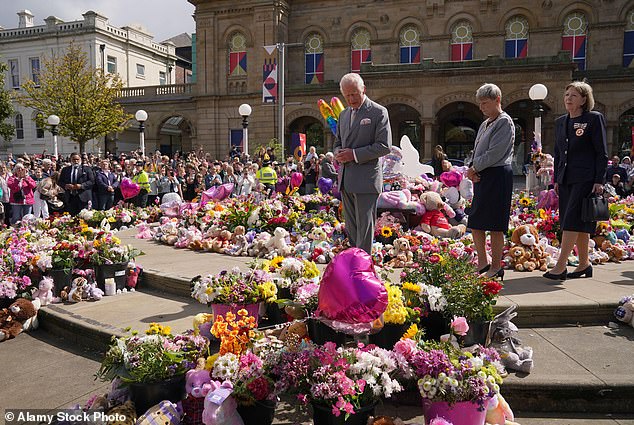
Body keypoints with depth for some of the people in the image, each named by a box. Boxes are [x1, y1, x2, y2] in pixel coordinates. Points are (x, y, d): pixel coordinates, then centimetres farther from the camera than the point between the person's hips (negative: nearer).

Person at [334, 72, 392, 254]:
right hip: (345, 180, 7)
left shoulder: (379, 112, -4)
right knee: (350, 228, 13)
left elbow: (384, 146, -11)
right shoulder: (344, 114, 17)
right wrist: (339, 153, 1)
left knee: (365, 227, -5)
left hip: (366, 179, -7)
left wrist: (355, 154, -16)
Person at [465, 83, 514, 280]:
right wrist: (471, 169, 1)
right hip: (481, 176, 9)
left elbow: (494, 154, -16)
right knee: (475, 222, 10)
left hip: (498, 176, -9)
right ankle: (483, 263, 22)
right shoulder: (485, 124, 19)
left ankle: (496, 267, 8)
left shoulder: (505, 122, -8)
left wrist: (474, 167, -7)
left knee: (495, 225, -3)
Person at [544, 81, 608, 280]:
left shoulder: (594, 118, -2)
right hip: (566, 180, 7)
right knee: (579, 223, 10)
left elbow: (601, 153, -5)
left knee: (573, 221, -12)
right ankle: (584, 264, 19)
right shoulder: (560, 122, 15)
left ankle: (560, 266, -14)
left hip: (585, 179, -6)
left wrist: (599, 181, -12)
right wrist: (557, 179, 14)